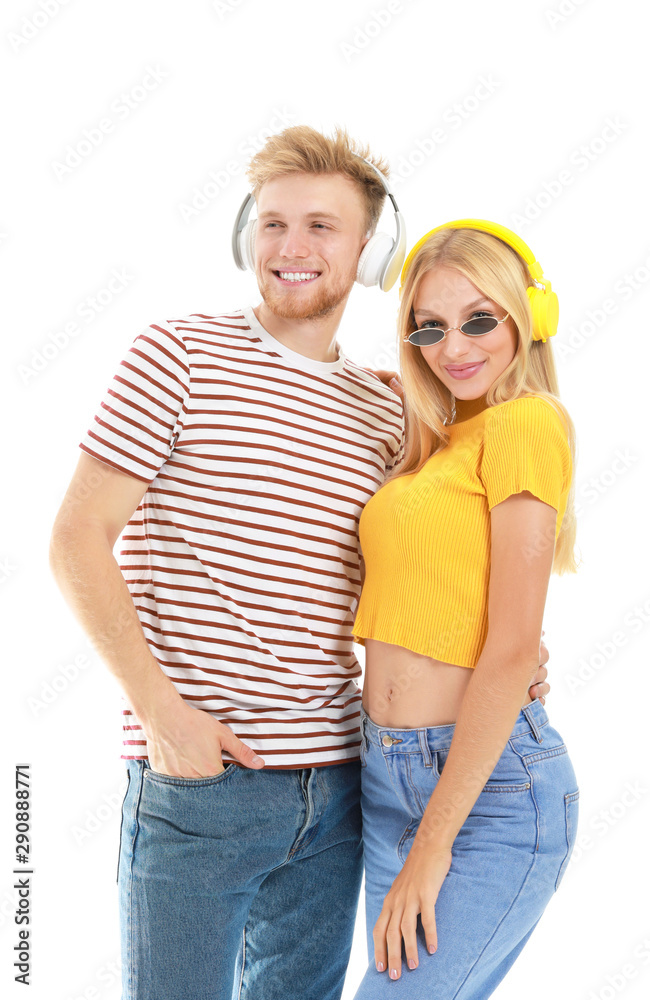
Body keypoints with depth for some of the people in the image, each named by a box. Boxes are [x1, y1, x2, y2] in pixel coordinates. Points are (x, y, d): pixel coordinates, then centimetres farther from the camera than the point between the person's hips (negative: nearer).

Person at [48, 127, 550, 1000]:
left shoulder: (386, 413, 8)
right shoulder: (181, 354, -5)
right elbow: (77, 540, -8)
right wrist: (159, 706, -15)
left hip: (336, 784, 5)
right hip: (197, 775, -4)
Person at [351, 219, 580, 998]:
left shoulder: (527, 423, -12)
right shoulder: (434, 442, 12)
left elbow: (512, 650, -16)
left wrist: (434, 842, -15)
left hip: (487, 784, -7)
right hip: (387, 772, 8)